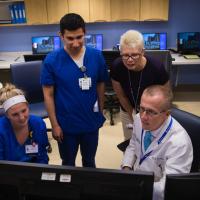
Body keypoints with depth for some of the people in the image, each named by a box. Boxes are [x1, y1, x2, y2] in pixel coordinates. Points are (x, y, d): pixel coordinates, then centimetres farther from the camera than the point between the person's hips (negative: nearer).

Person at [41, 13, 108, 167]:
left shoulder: (96, 56, -10)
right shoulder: (51, 60, -14)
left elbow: (100, 85, 2)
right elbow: (48, 95, -8)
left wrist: (101, 112, 7)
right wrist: (54, 124, -8)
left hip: (91, 122, 2)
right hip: (66, 124, -1)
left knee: (89, 162, 24)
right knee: (68, 164, 21)